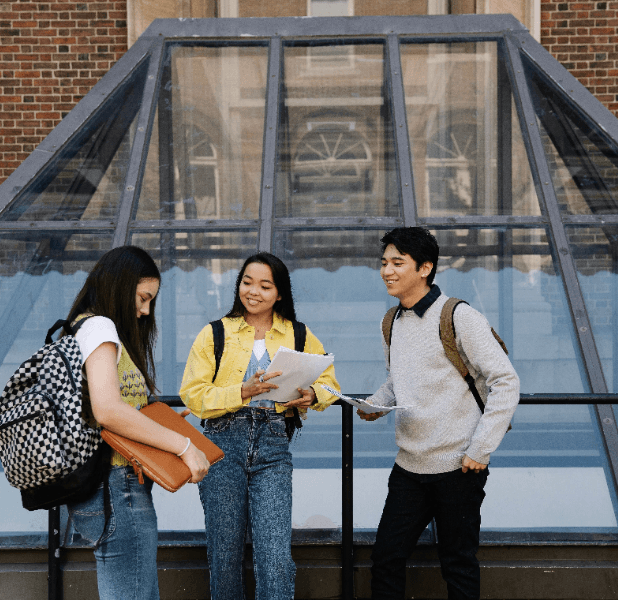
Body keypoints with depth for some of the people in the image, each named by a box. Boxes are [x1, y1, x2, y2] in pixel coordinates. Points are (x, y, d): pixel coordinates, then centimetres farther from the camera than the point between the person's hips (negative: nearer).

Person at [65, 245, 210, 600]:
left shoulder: (81, 328, 21)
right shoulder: (99, 328, -10)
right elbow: (107, 410, -23)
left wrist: (161, 425, 14)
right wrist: (183, 445, -19)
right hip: (118, 489, -10)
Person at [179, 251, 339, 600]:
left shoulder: (299, 337, 12)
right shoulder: (215, 334, 6)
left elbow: (327, 379, 21)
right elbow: (193, 395, -2)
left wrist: (312, 395, -2)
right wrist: (243, 392, -16)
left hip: (273, 446, 0)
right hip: (224, 443, 0)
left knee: (277, 560, -11)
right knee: (225, 557, 6)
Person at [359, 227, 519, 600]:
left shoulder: (459, 317, -12)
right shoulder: (393, 323, 9)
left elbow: (506, 382, -13)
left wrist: (480, 450, -15)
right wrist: (376, 404, 2)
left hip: (457, 468, -6)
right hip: (409, 467, 6)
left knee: (459, 565, 6)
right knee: (386, 557, 8)